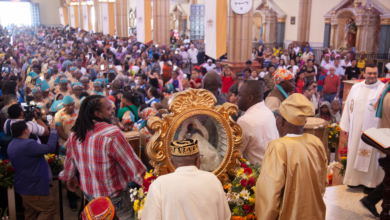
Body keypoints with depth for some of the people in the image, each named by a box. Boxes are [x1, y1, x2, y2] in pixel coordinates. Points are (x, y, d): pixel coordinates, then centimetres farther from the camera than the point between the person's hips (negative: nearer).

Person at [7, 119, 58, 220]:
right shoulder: (28, 144, -27)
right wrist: (53, 130, -19)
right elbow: (50, 148, -28)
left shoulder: (12, 145, 6)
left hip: (23, 186, 10)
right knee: (50, 209, 1)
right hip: (34, 187, -10)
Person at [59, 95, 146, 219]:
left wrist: (70, 177, 26)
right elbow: (132, 163, -22)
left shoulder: (75, 133, -8)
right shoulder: (112, 134, -29)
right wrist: (147, 182, -7)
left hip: (88, 192, 6)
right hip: (113, 195, -6)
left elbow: (69, 159, 7)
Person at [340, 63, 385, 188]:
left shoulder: (383, 89, -7)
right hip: (356, 128, 4)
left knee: (371, 155, 4)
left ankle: (370, 181, 18)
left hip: (373, 129, -4)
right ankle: (355, 178, 27)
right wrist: (345, 126, 8)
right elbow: (348, 106, 9)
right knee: (354, 152, 12)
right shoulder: (356, 87, 7)